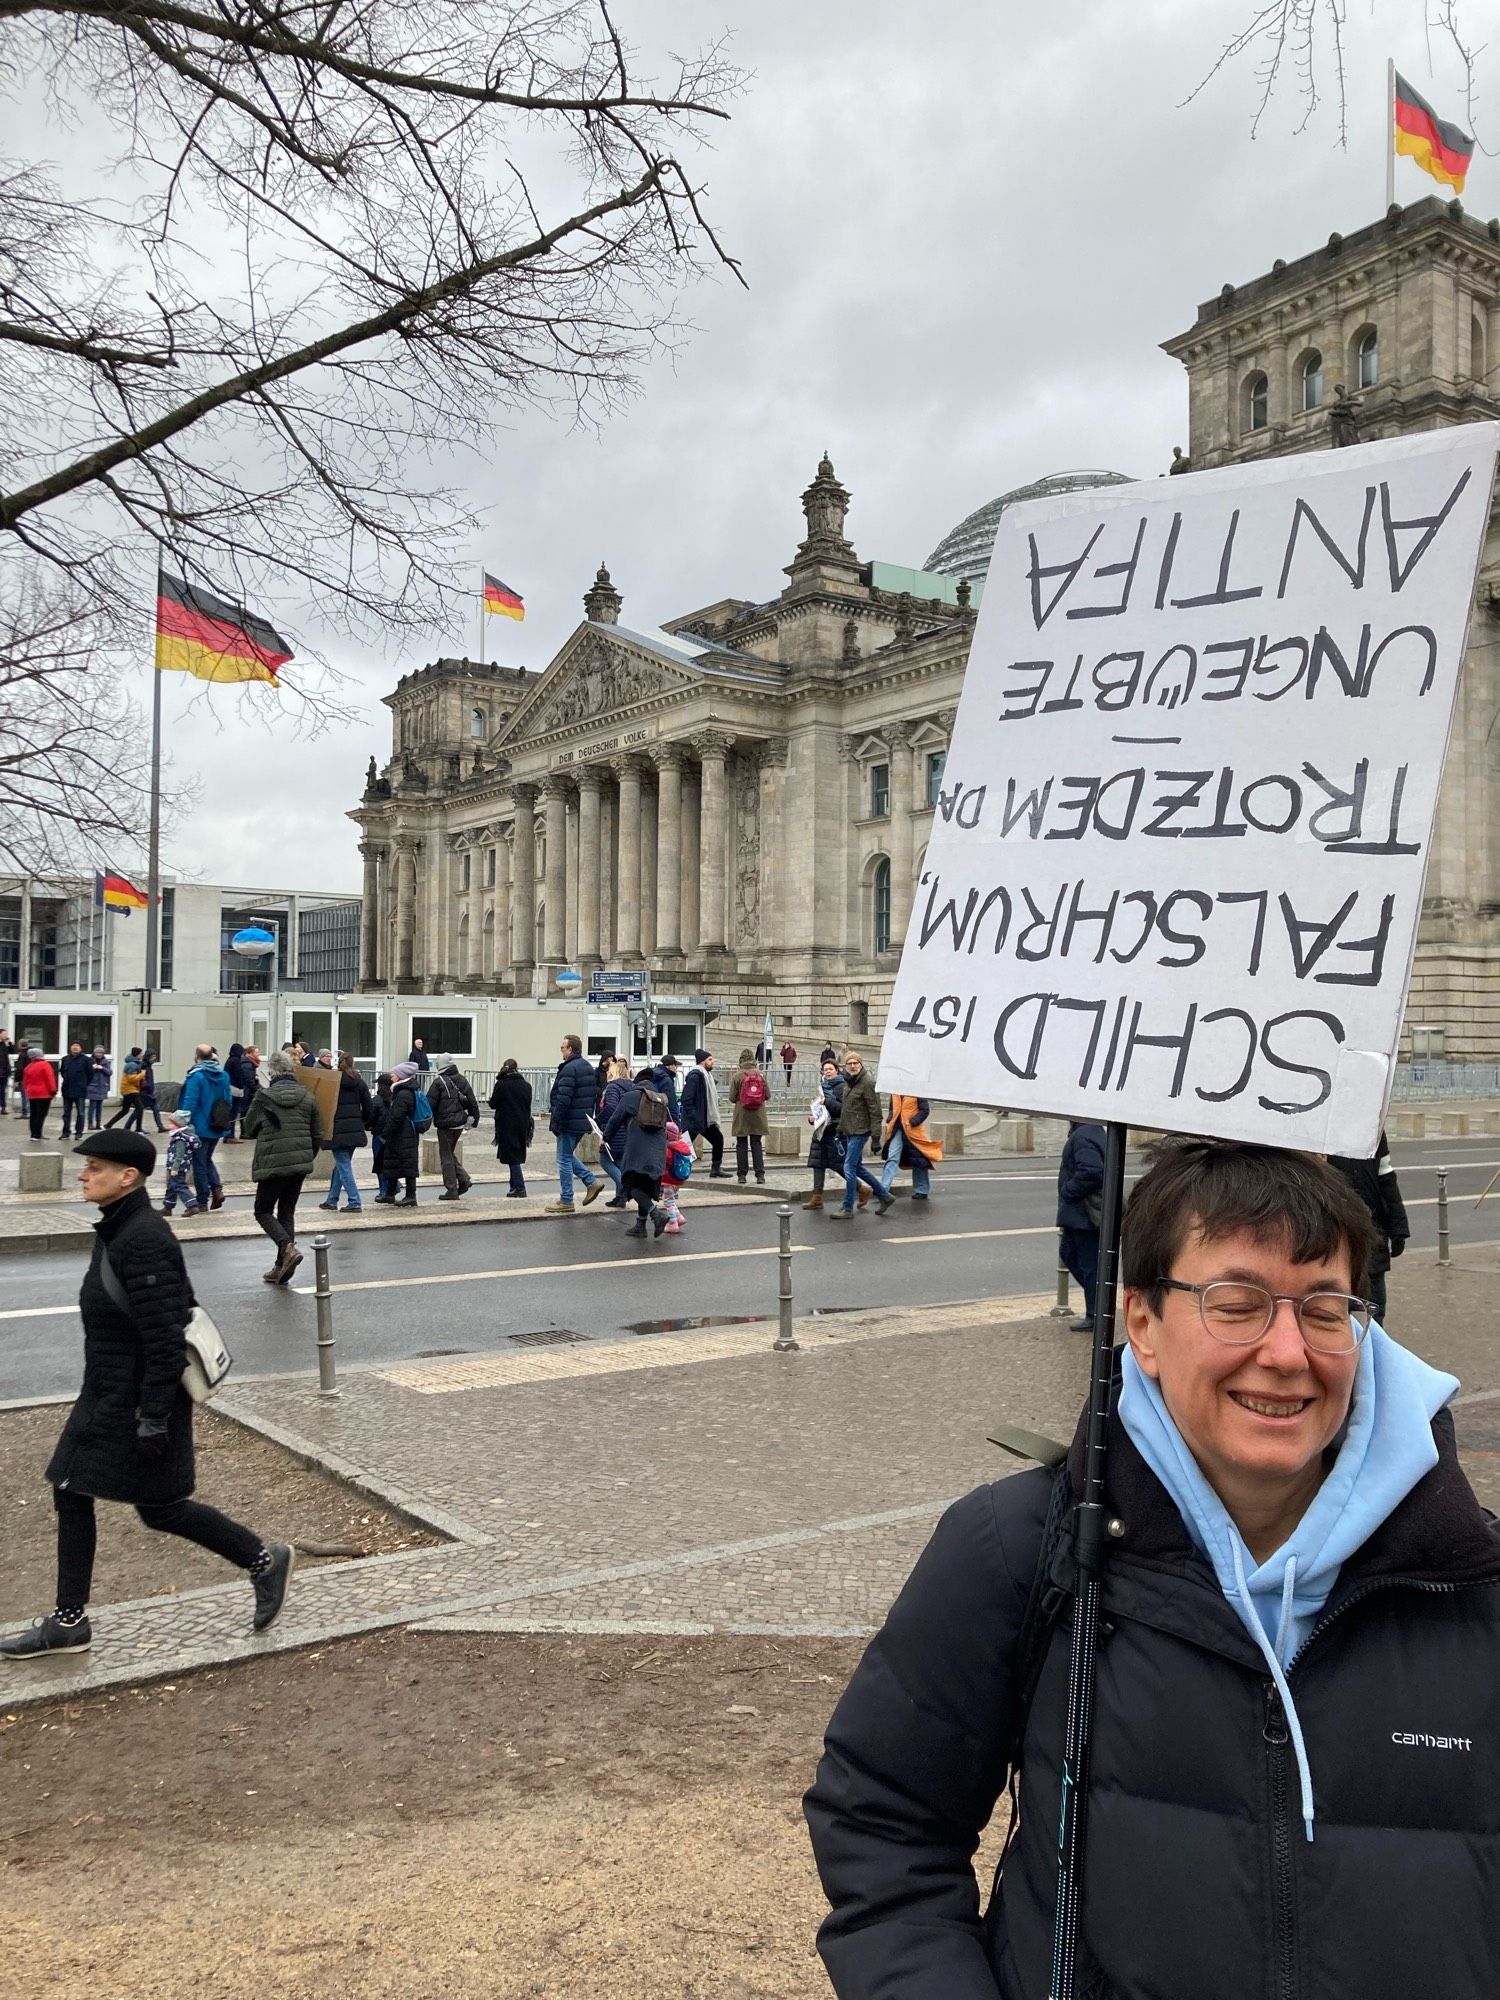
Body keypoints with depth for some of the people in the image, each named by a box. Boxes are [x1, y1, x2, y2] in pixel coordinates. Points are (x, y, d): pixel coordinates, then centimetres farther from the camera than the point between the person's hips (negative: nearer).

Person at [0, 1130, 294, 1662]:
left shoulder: (143, 1240, -24)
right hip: (107, 1397, 10)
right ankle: (68, 1622, 23)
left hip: (139, 1402, -10)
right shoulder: (119, 1230, 6)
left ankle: (264, 1559, 20)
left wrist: (154, 1417, -23)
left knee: (159, 1507, 3)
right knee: (71, 1494, 12)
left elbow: (164, 1338, -25)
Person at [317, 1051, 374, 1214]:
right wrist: (364, 1124, 19)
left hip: (338, 1130, -5)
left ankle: (355, 1203, -10)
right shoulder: (360, 1082, 7)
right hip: (355, 1130, 5)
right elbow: (369, 1107, 8)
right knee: (341, 1164, 18)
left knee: (344, 1166, -3)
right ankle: (331, 1200, 25)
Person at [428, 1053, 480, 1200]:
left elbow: (430, 1104, -10)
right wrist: (473, 1120, 18)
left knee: (446, 1156, 1)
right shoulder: (462, 1080, 8)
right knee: (450, 1153, 20)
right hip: (460, 1123, 6)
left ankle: (452, 1189, 1)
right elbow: (472, 1101, 11)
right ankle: (463, 1179, 8)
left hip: (445, 1124, -6)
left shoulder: (439, 1082, -11)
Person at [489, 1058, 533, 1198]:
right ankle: (514, 1187, 18)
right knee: (518, 1157, 14)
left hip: (507, 1126, -5)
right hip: (522, 1125, 5)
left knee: (512, 1158, -2)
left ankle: (520, 1189, -8)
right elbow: (528, 1104, 9)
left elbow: (493, 1104, -8)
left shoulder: (501, 1084, -11)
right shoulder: (526, 1085, 5)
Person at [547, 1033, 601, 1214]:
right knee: (568, 1155, 22)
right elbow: (592, 1096, 19)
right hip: (584, 1122, 9)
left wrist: (555, 1122, -17)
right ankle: (591, 1182, 12)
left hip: (570, 1122, -9)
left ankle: (566, 1202, 4)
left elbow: (563, 1099, -22)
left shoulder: (569, 1069, -17)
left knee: (564, 1159, 0)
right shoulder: (588, 1067, 14)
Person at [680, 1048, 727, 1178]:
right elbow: (687, 1099, -22)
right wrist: (693, 1118, -25)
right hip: (694, 1121, -10)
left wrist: (714, 1118, 17)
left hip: (706, 1119, 10)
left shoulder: (706, 1075, 15)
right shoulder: (695, 1075, -17)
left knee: (718, 1139, 13)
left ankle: (716, 1169, 23)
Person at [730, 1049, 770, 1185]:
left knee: (741, 1145, 5)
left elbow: (732, 1098, -7)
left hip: (742, 1116, -2)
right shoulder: (760, 1074, -2)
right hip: (758, 1117, 2)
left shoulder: (737, 1076, -9)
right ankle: (760, 1175, 1)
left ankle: (741, 1175, 5)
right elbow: (767, 1095, 1)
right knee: (757, 1144, 7)